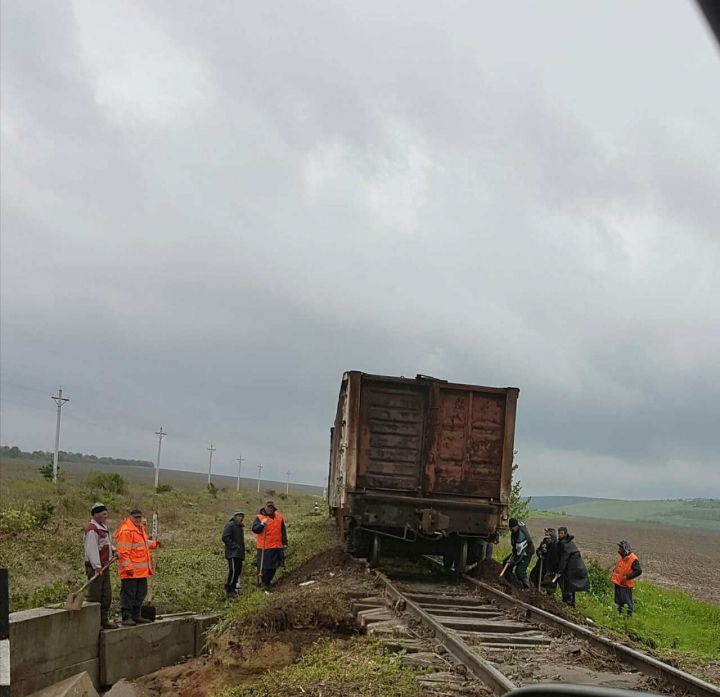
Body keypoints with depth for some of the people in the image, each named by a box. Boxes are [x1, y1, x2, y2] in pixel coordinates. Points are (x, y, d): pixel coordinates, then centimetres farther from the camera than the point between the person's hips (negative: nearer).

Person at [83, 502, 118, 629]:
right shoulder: (92, 528, -15)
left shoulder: (104, 527, 16)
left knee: (106, 595, 14)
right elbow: (92, 549, -21)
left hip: (104, 566, 10)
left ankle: (104, 620, 22)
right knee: (94, 596, -6)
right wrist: (97, 567, -25)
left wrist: (113, 550, 10)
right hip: (95, 568, -10)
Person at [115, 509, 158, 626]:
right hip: (131, 571, -10)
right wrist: (128, 567, -23)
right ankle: (126, 617, -2)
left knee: (140, 593, 15)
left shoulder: (140, 528, 16)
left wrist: (153, 543, 22)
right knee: (129, 594, -6)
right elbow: (123, 551, -19)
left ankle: (136, 615, 25)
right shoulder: (125, 531, -14)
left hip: (142, 570, 10)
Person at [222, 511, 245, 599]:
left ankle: (233, 589, 16)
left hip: (239, 553, 10)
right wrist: (234, 546, -18)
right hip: (232, 553, -10)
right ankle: (229, 591, -16)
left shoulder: (240, 527, 21)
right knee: (233, 571, -17)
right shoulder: (230, 525, -8)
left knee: (238, 571, 8)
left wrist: (242, 549, 17)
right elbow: (225, 537, -17)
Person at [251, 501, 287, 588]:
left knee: (274, 566, 7)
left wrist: (285, 543, 13)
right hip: (264, 547, -4)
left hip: (276, 547, 4)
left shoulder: (279, 517, 10)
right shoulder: (259, 517, 1)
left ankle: (267, 581, 19)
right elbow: (254, 529, -7)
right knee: (263, 566, -4)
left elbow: (283, 531, 16)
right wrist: (262, 524, -23)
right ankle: (262, 580, 10)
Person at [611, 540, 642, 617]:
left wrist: (627, 577, -23)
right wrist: (613, 575, 9)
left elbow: (638, 571, -19)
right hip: (618, 583, 8)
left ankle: (629, 616, 10)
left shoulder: (633, 559, -17)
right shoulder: (622, 557, 9)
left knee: (627, 602, 1)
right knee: (619, 602, 16)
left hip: (626, 585, -8)